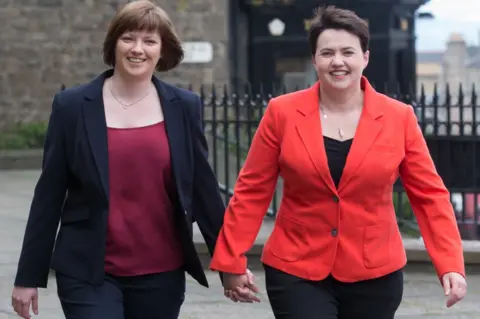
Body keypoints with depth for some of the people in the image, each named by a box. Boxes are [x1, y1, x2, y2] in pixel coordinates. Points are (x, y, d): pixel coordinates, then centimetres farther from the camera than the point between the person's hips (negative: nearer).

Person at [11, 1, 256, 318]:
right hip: (88, 274, -2)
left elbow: (203, 186, 8)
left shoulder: (184, 107, 3)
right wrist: (29, 276, 1)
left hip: (162, 274, 2)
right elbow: (49, 195, 1)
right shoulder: (73, 105, -2)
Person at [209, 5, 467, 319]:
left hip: (375, 275, 1)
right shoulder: (282, 113, -3)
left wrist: (451, 265, -9)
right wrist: (232, 262, -1)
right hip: (296, 272, -1)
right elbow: (252, 192, 1)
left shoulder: (398, 118, -2)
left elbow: (429, 194, 0)